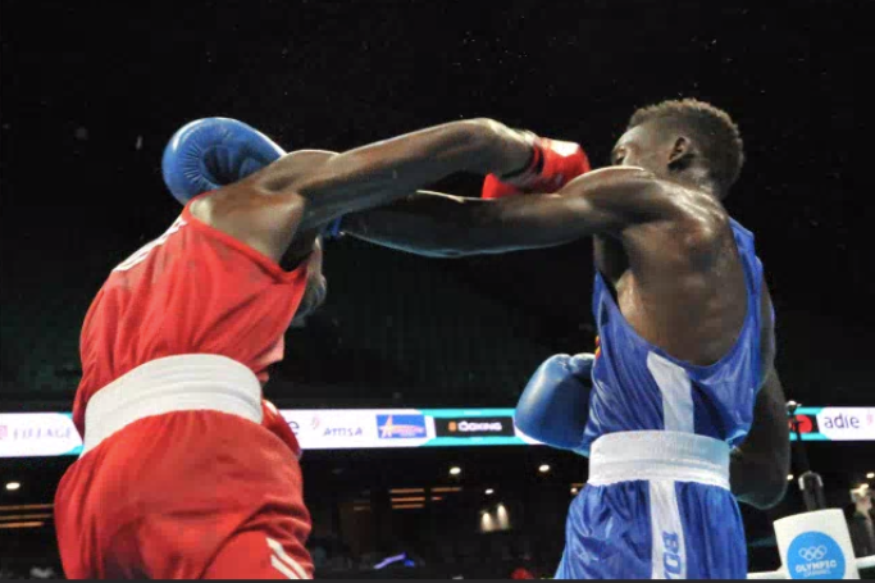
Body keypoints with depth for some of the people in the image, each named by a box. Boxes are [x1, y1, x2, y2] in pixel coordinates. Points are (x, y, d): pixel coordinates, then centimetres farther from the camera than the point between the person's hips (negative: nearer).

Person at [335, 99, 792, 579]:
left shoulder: (645, 195, 4)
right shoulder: (748, 279, 26)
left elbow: (467, 225, 0)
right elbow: (769, 478, 25)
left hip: (648, 520, -9)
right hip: (691, 525, 9)